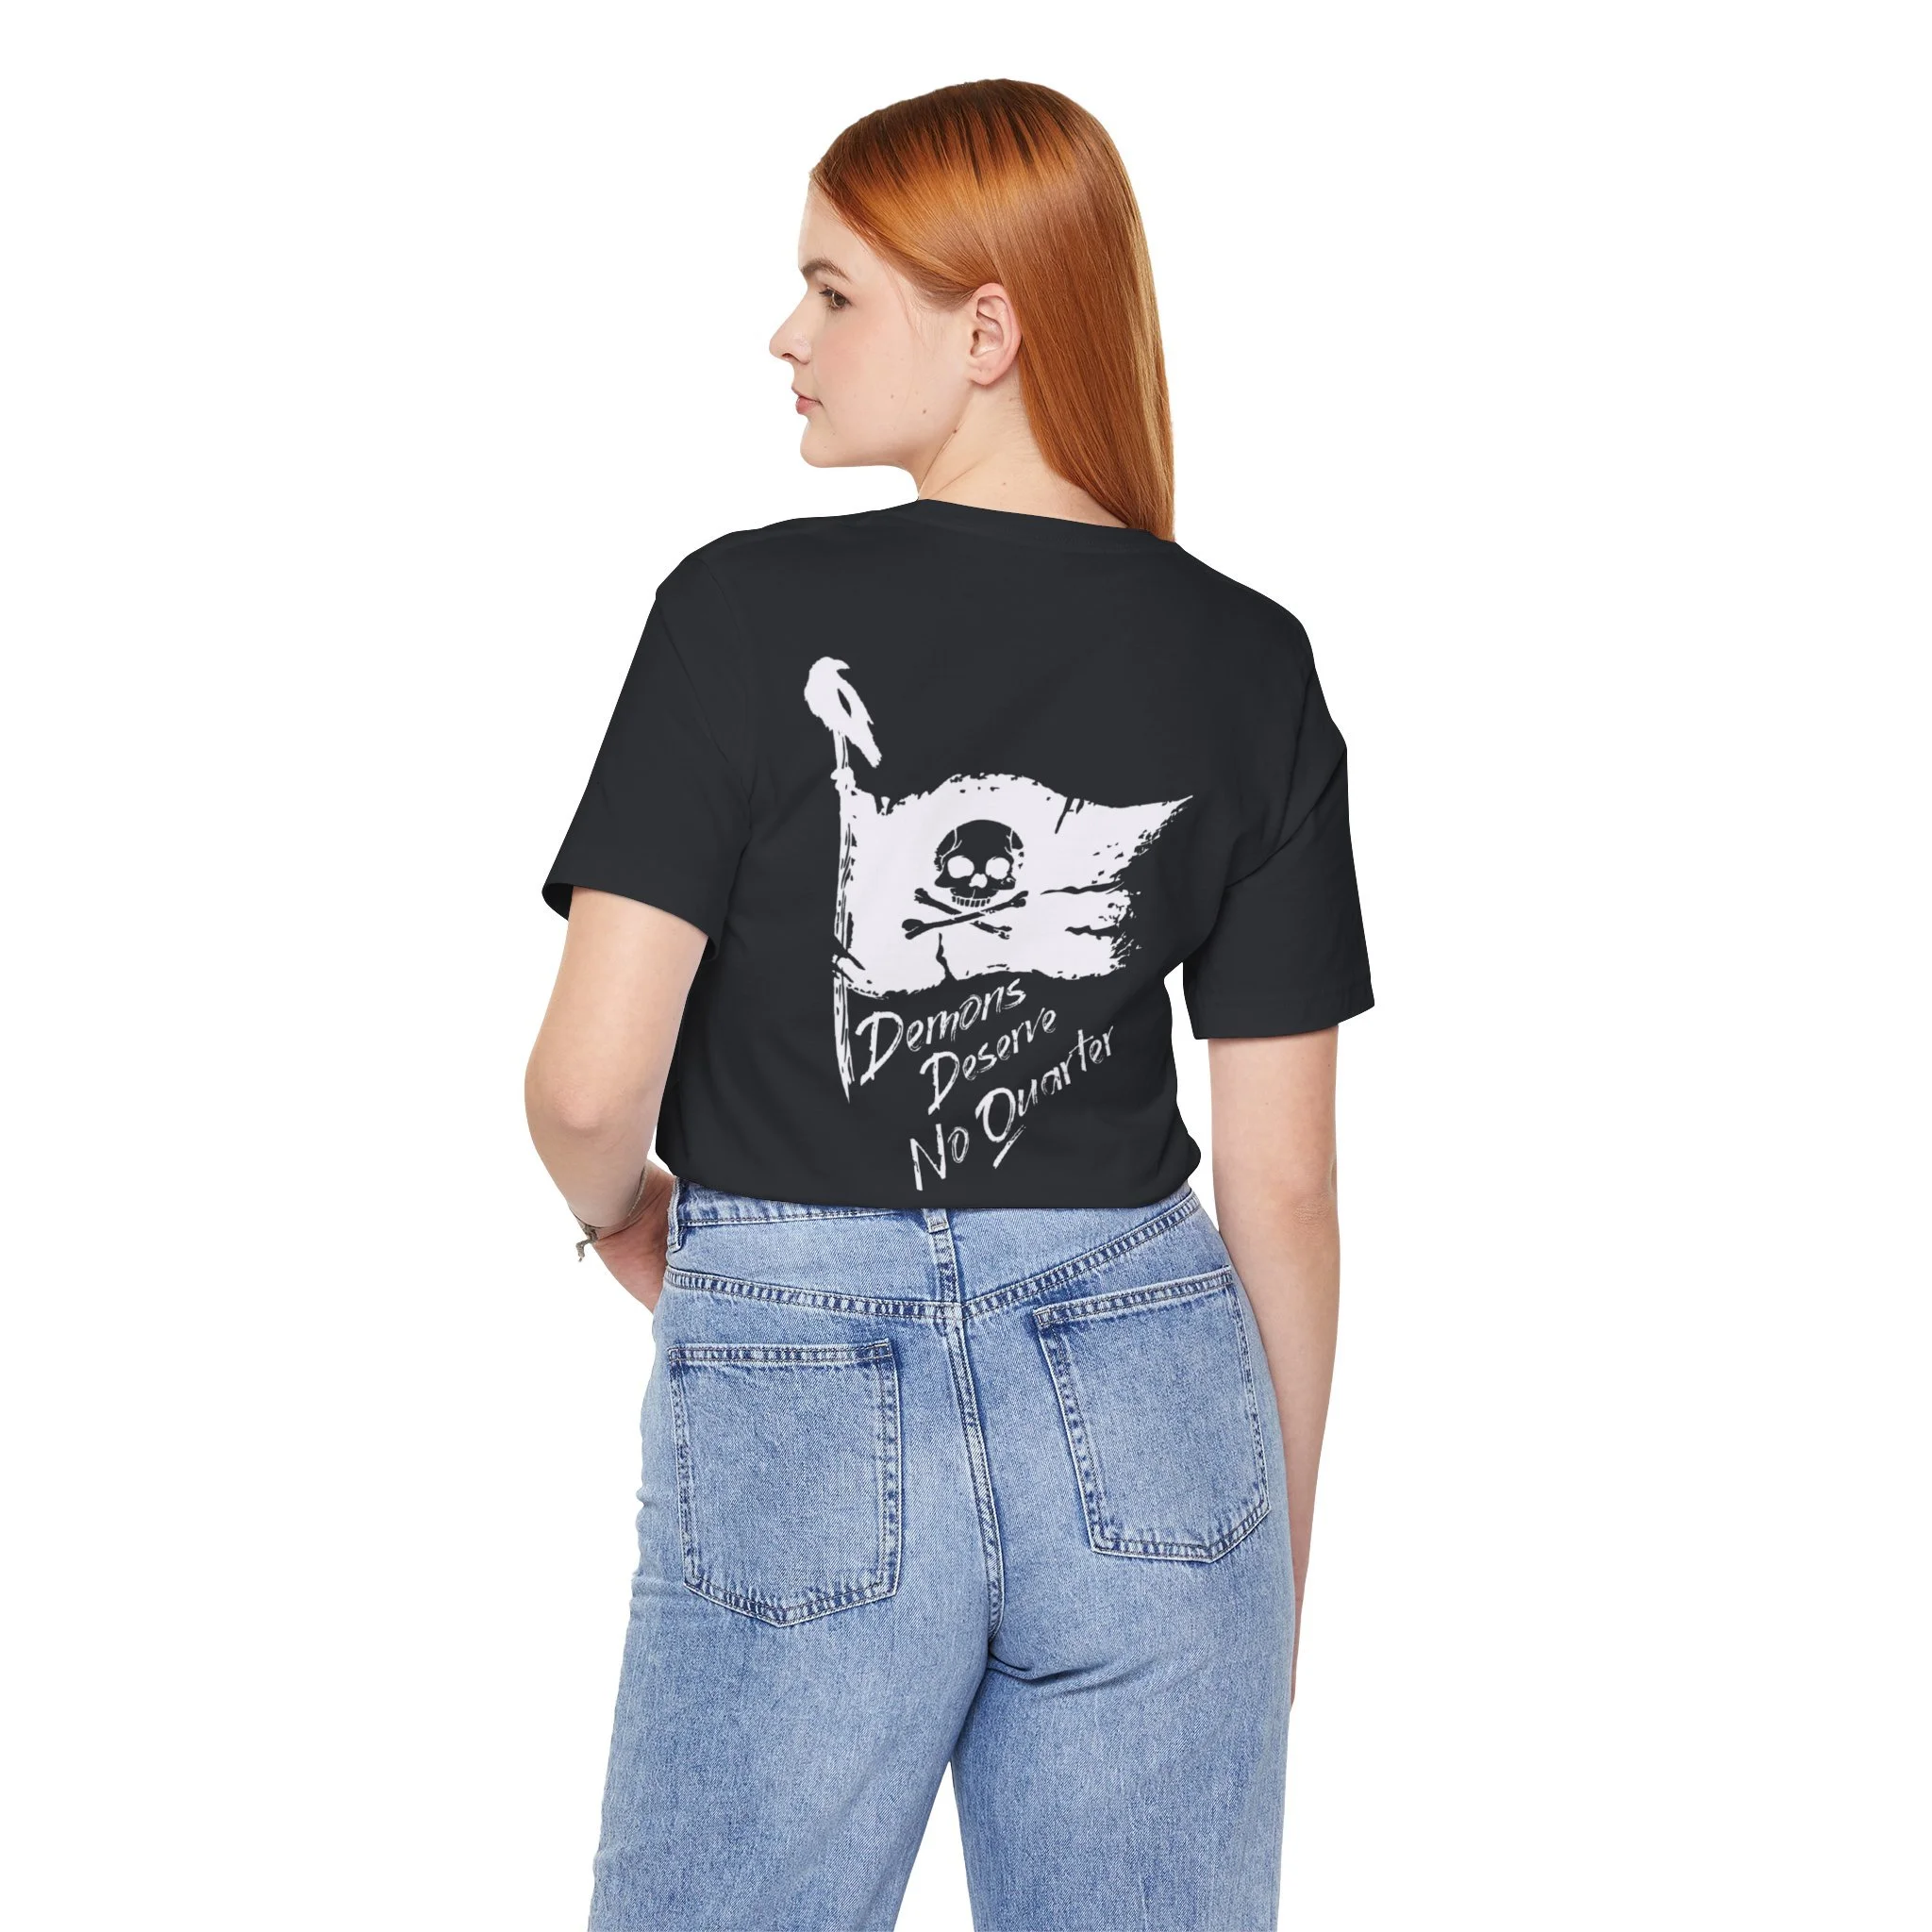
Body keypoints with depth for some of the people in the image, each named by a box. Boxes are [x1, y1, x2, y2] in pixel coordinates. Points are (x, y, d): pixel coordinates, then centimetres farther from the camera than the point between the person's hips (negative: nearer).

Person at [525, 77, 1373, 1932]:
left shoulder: (748, 612, -9)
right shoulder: (1251, 666, 0)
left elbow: (589, 1082, -13)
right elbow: (1281, 1182, 2)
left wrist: (621, 1214, 11)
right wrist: (1280, 1569, 12)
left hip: (795, 1398, -2)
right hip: (1151, 1411, 3)